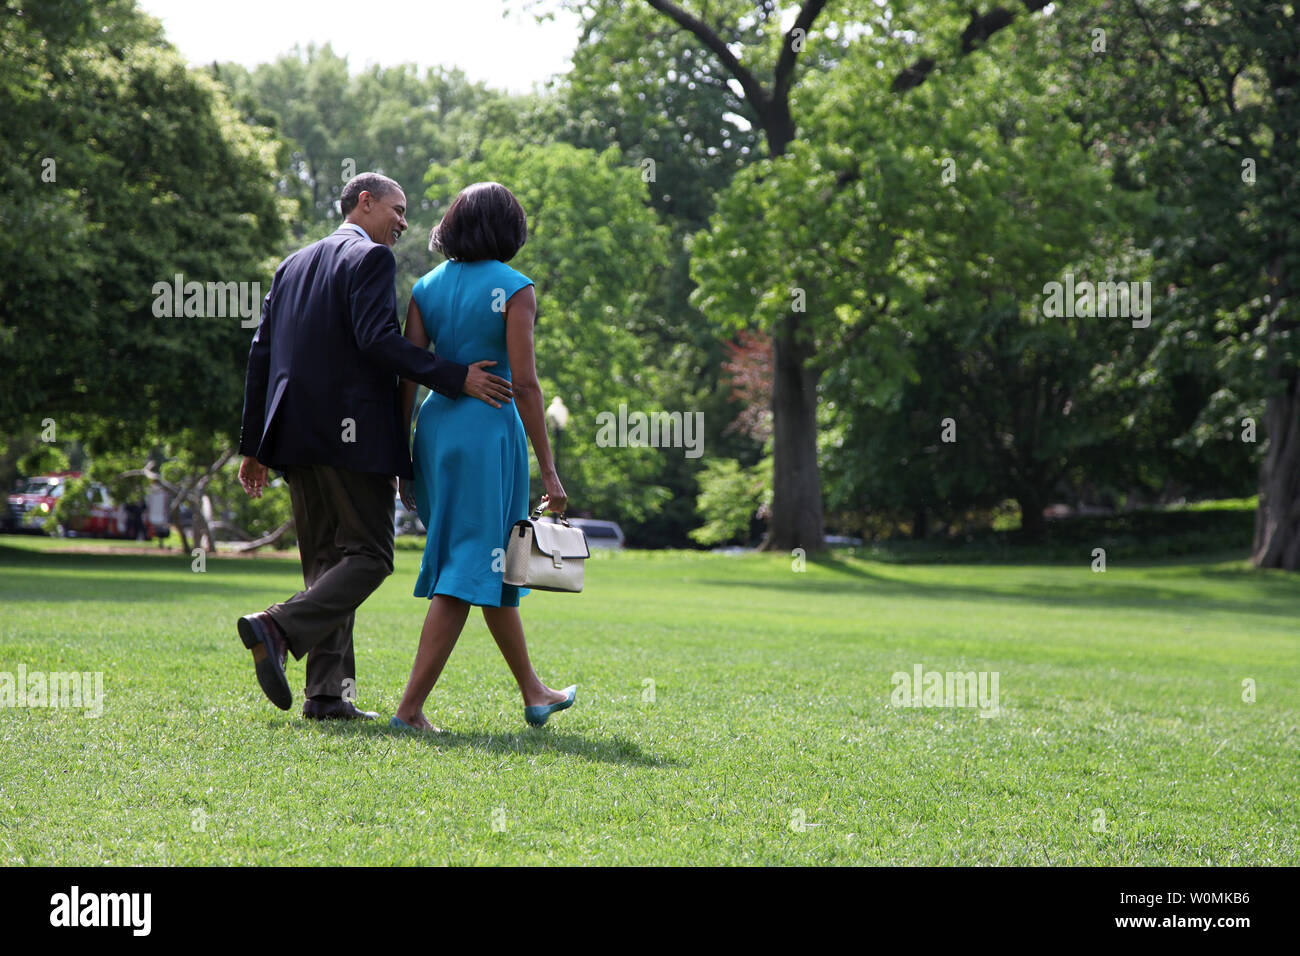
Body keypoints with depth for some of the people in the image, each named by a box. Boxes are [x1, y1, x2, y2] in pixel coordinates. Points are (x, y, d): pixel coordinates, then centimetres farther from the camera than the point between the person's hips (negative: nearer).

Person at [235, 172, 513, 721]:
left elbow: (261, 354, 17)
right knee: (369, 556, -3)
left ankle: (328, 693, 6)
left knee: (328, 561, 11)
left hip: (297, 434, 8)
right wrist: (455, 378, -19)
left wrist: (255, 444, 18)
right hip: (352, 432, -8)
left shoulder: (294, 264, 20)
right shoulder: (371, 258, -4)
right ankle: (278, 629, -20)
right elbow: (377, 339, -19)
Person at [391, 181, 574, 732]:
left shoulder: (427, 288, 8)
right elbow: (524, 383, -12)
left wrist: (402, 460, 11)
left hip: (435, 426, 7)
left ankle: (533, 693, 30)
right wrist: (548, 470, -9)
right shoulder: (514, 289, -8)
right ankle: (410, 707, -9)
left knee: (493, 566, 18)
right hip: (489, 428, -7)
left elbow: (407, 378, 5)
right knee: (469, 571, -3)